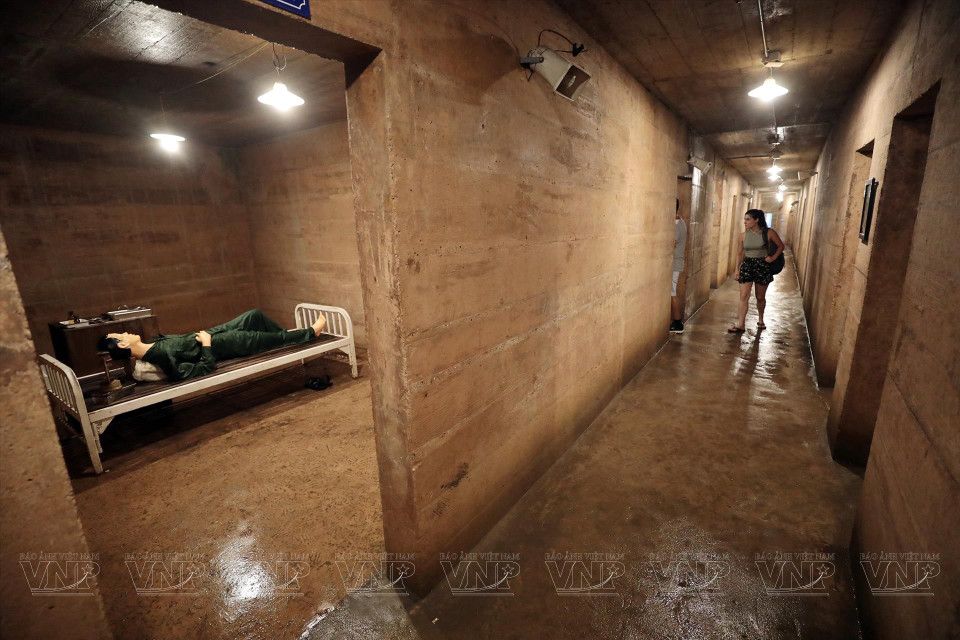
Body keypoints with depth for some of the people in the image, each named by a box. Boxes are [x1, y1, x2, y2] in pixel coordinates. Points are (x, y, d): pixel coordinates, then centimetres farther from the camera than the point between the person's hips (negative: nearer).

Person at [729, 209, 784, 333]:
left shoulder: (769, 233, -8)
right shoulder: (743, 235, -1)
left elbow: (781, 246, 5)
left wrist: (773, 258, -10)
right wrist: (737, 269, 5)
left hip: (762, 266, -1)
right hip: (747, 265, 1)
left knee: (760, 297, 12)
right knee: (744, 296, -6)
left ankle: (760, 320, 34)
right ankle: (741, 324, -3)